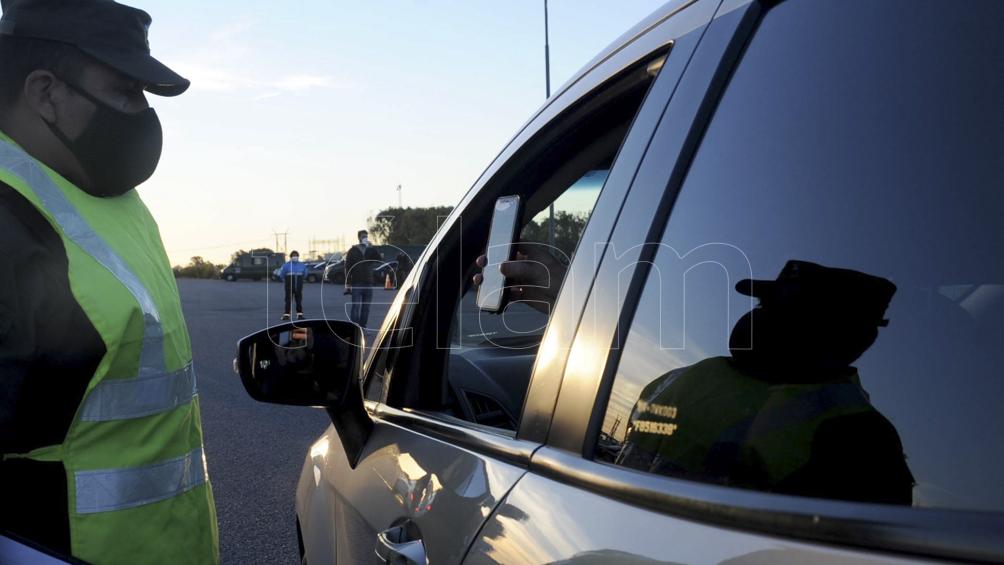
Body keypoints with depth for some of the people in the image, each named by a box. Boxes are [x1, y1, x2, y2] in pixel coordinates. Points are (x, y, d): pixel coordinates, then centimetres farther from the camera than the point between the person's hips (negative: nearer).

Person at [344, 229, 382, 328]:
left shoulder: (371, 250, 12)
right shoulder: (353, 251, 4)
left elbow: (380, 260, -4)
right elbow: (347, 267, 0)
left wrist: (372, 248, -10)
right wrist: (348, 283, -9)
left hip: (368, 283, 3)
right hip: (356, 284, -3)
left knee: (366, 308, 5)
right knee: (356, 306, -8)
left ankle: (362, 326, 11)